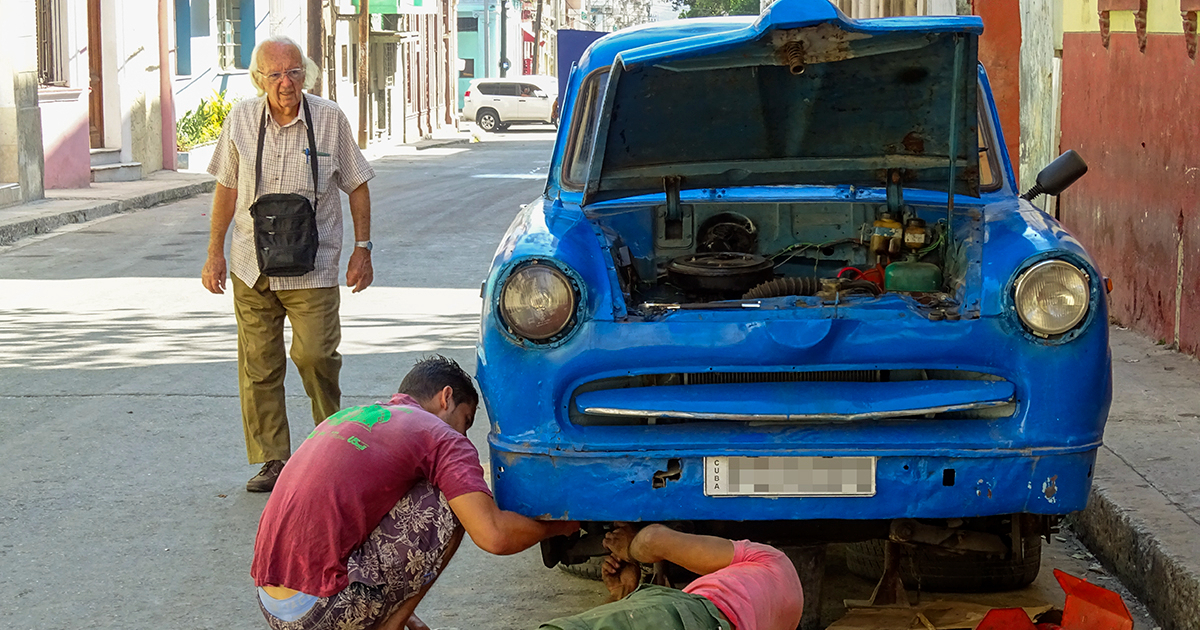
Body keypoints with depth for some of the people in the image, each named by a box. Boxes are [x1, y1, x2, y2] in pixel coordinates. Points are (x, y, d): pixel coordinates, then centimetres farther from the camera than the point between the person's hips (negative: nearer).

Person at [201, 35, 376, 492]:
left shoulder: (330, 119, -4)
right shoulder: (241, 120, 1)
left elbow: (357, 185, 6)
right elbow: (227, 188, 12)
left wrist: (362, 248, 1)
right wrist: (215, 252, 11)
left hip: (312, 266, -2)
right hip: (252, 265, 2)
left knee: (315, 355, -12)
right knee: (258, 365, 3)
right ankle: (272, 461, 13)